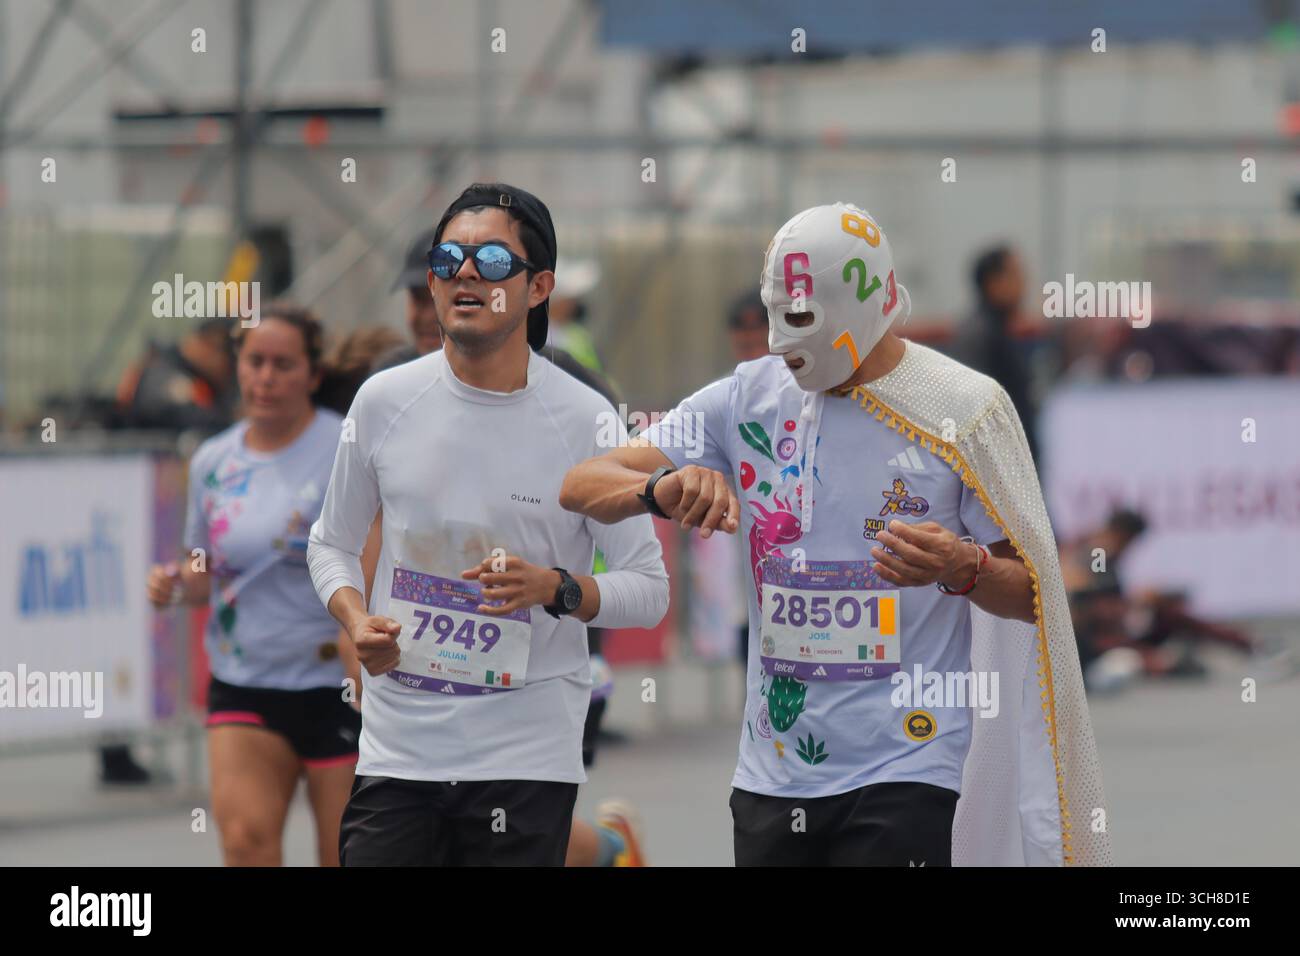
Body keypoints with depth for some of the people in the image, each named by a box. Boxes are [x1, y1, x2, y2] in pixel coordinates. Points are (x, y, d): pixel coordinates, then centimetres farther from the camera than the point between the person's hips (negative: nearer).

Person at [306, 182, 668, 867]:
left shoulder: (586, 420, -4)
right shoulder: (384, 400, 3)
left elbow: (649, 589, 0)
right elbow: (332, 543, 15)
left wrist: (558, 590, -19)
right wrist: (357, 622, -5)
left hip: (529, 757, -2)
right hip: (395, 751, 2)